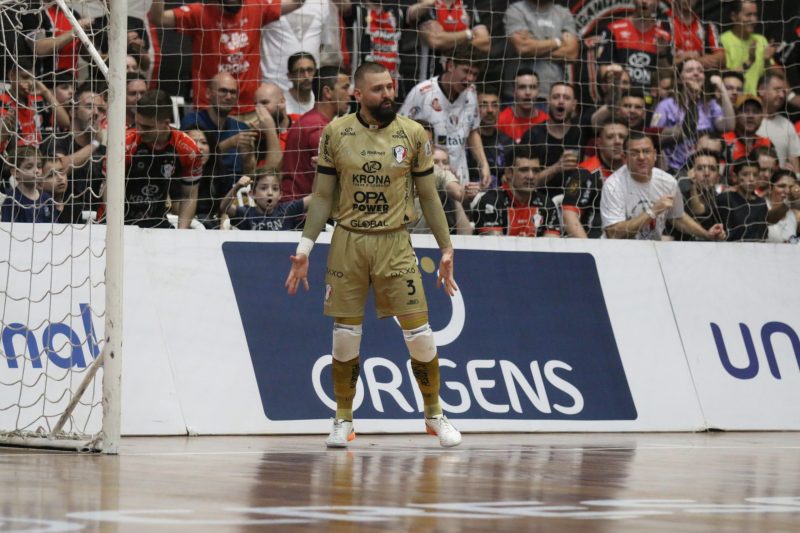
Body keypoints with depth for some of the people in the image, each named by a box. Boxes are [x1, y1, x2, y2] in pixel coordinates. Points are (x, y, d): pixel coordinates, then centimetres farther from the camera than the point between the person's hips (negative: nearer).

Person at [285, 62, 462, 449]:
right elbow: (323, 196, 6)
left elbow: (428, 196, 7)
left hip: (394, 243, 0)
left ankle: (434, 414, 14)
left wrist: (447, 250, 5)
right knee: (345, 336, 2)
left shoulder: (413, 135, 0)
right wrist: (304, 248, 0)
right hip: (347, 243, 0)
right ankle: (343, 420, 16)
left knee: (420, 335, -4)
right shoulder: (336, 134, 0)